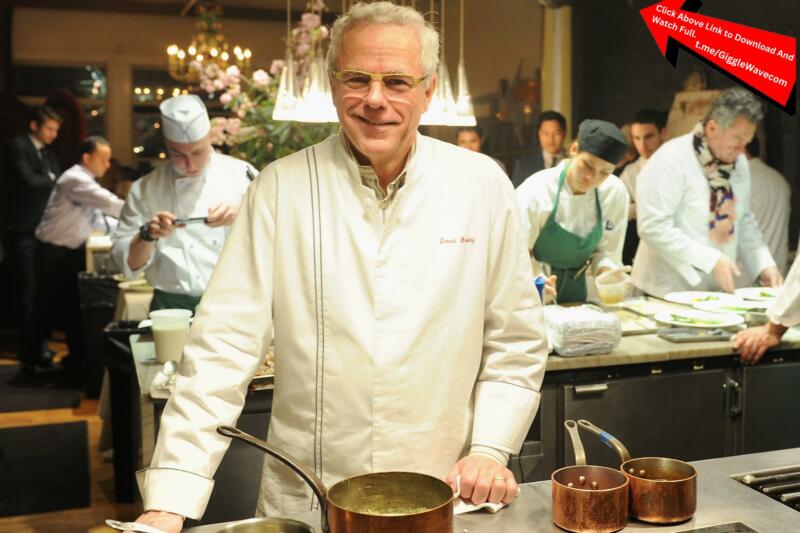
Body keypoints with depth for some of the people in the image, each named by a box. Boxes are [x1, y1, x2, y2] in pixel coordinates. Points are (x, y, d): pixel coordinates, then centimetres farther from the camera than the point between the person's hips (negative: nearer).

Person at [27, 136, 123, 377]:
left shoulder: (88, 182, 11)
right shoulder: (75, 179, -19)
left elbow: (97, 219, 14)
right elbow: (110, 203, -27)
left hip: (74, 252, 9)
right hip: (54, 254, -9)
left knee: (73, 306, 13)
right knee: (47, 308, 0)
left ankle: (76, 360, 22)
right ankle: (30, 362, 13)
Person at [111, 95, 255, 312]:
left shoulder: (241, 175, 5)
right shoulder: (145, 190, 7)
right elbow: (128, 263, 8)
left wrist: (243, 216, -12)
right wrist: (148, 235, -10)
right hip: (173, 308, 1)